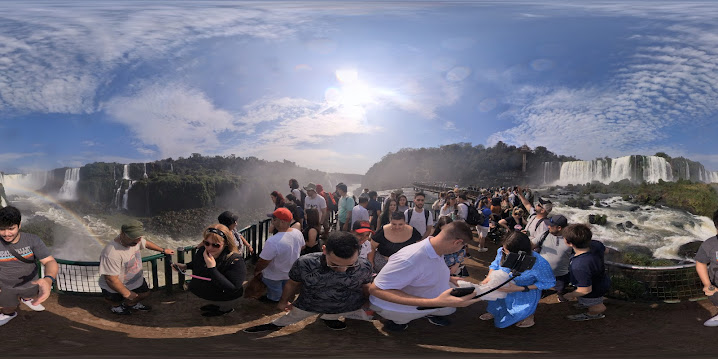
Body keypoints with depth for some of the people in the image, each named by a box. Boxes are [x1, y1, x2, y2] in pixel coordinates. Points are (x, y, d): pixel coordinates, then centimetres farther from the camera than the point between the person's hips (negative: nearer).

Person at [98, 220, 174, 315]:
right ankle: (116, 307, 41)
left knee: (146, 293, 17)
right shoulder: (111, 254, -42)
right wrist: (127, 293, -22)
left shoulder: (134, 239, -18)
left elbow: (146, 243, 8)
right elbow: (111, 280, -35)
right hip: (115, 288, -7)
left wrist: (163, 250, 19)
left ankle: (130, 304, 44)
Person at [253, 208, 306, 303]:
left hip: (275, 276, -6)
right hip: (291, 273, 6)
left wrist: (256, 270, -9)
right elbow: (302, 247, 2)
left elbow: (263, 262, -30)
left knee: (274, 297, 25)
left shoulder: (273, 241, -42)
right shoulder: (298, 233, -20)